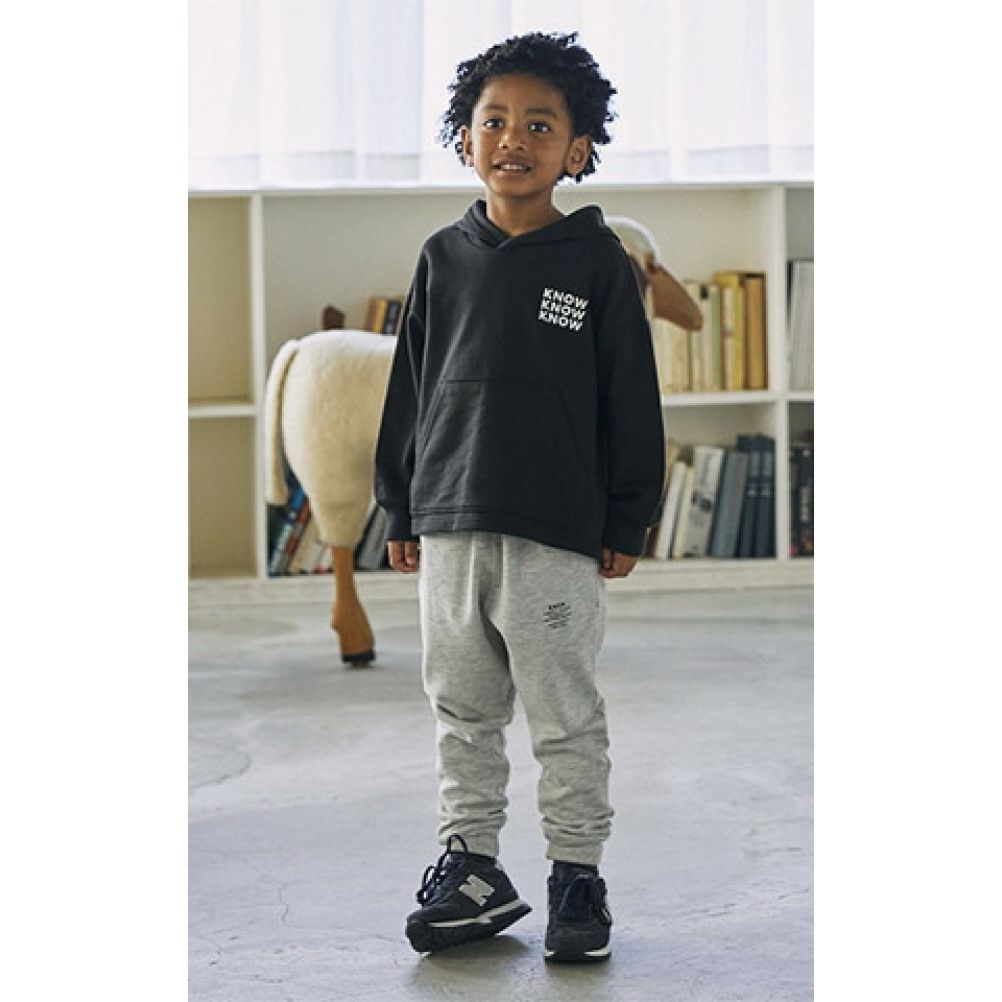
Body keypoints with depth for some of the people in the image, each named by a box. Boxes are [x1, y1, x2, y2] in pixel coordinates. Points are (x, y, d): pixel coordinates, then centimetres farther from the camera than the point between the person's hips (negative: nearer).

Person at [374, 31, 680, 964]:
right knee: (462, 709, 12)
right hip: (449, 527, 4)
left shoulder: (596, 260, -2)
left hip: (558, 534, -4)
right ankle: (470, 864, 23)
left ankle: (577, 872, 15)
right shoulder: (445, 258, 7)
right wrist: (401, 511, 10)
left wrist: (626, 524, -2)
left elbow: (630, 399, -1)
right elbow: (410, 388, 12)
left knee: (566, 714, 4)